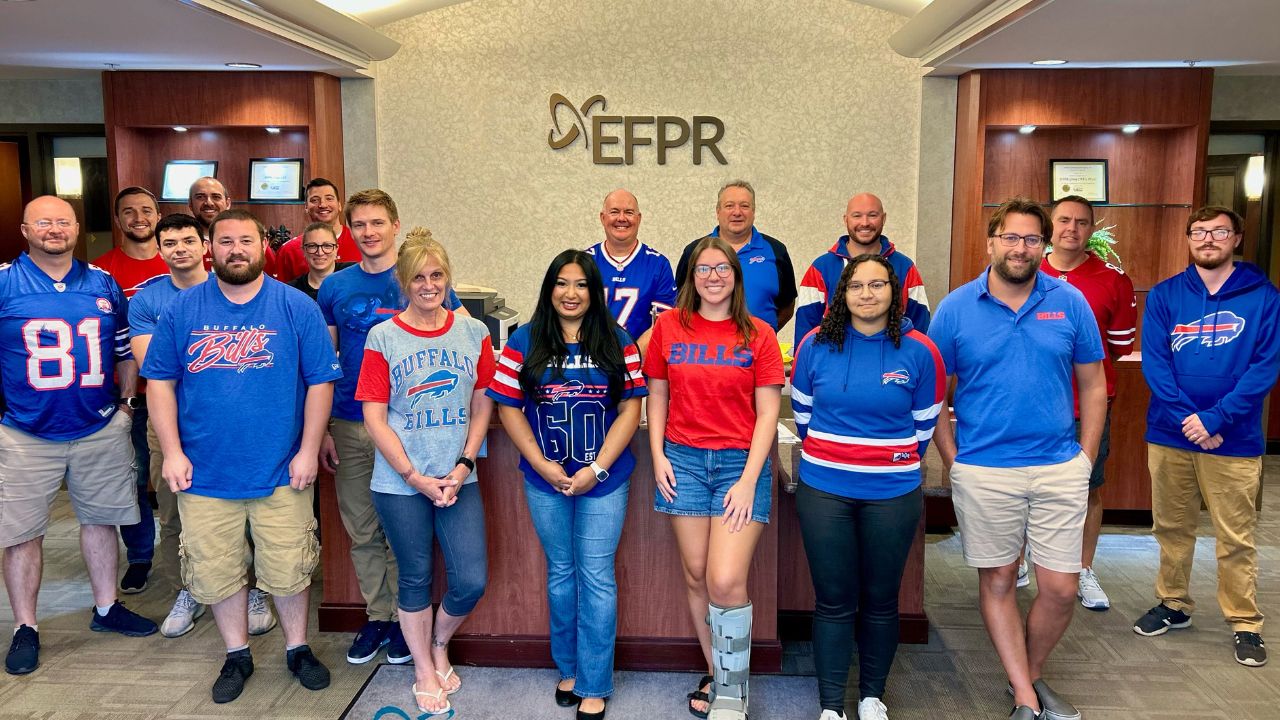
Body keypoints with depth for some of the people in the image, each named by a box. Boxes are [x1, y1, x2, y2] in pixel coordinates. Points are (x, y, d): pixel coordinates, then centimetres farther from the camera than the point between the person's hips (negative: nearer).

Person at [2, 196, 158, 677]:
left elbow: (126, 348, 14)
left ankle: (106, 608, 28)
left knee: (100, 518, 13)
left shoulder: (104, 284, 6)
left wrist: (125, 401, 9)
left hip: (101, 430, 3)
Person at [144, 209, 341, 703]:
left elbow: (320, 382, -3)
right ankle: (237, 655, 33)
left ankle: (298, 649, 31)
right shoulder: (182, 310, 2)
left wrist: (308, 451, -8)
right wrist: (172, 452, -4)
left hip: (281, 473, -1)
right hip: (204, 474, 2)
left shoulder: (297, 308, -3)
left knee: (288, 571, 8)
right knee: (216, 573, 12)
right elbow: (160, 382, 3)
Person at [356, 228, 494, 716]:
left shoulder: (473, 333, 2)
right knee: (416, 580, 11)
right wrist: (415, 477, -10)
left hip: (458, 480, 2)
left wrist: (463, 465, -7)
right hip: (400, 484, -2)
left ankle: (439, 645, 32)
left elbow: (482, 406, 5)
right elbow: (375, 418, -6)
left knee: (471, 582, 1)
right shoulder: (383, 338, -5)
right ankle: (424, 672, 32)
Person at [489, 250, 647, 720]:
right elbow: (508, 407, 0)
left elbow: (630, 408, -4)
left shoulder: (617, 342, -1)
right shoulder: (525, 341, 1)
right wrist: (542, 465, -10)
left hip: (604, 479, -1)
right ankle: (568, 668, 31)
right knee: (560, 572, 13)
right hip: (545, 480, 1)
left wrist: (596, 470, -12)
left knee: (596, 576, 1)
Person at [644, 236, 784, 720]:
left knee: (726, 581, -11)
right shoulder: (669, 326, 6)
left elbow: (768, 412, -2)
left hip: (740, 462, -2)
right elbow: (657, 397, 12)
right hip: (683, 461, 2)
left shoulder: (758, 335, 0)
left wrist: (748, 480, -10)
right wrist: (658, 456, 0)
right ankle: (715, 674, 27)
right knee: (695, 575, 8)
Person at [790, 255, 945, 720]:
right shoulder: (816, 344, -2)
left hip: (893, 494, 0)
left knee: (880, 600, 11)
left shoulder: (920, 352, -4)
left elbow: (924, 425, 7)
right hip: (823, 492, 0)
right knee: (834, 601, 6)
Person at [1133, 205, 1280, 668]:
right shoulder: (1164, 296, 2)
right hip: (1169, 435, 2)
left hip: (1234, 440, -2)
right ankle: (1174, 604, 31)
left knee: (1236, 538, 5)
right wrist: (1189, 419, -14)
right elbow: (1153, 362, -4)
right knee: (1172, 527, 14)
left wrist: (1214, 418, -17)